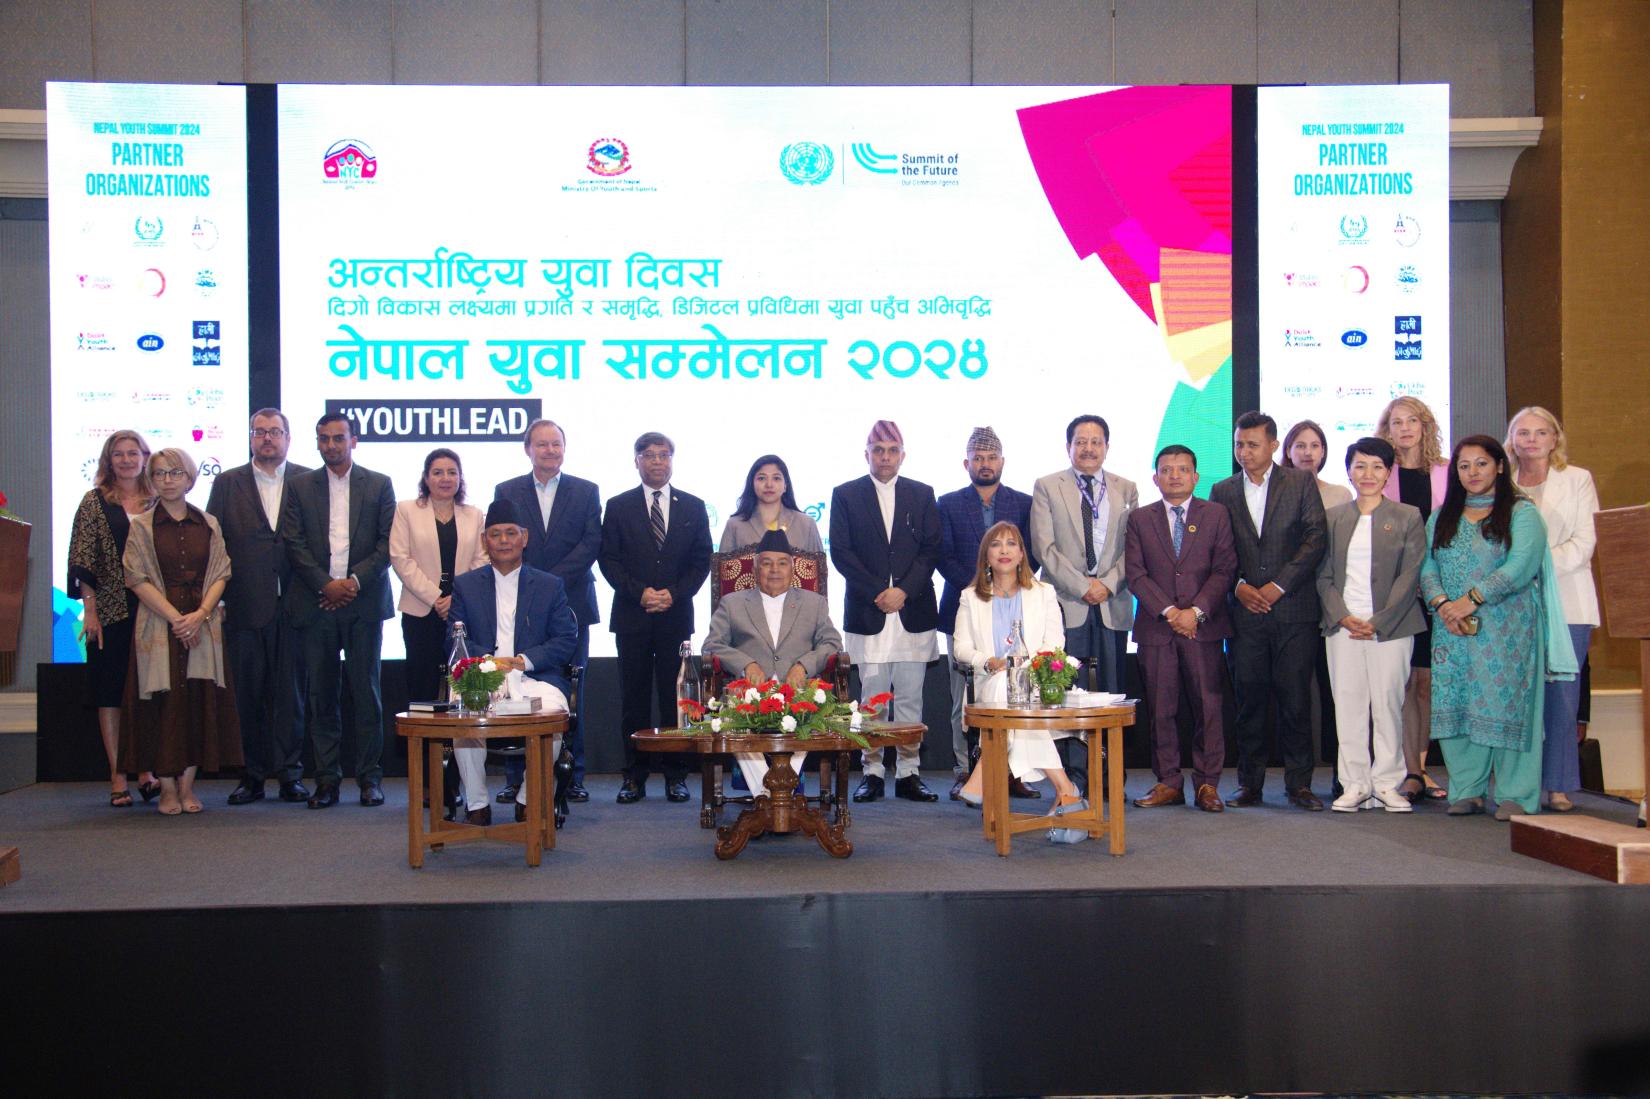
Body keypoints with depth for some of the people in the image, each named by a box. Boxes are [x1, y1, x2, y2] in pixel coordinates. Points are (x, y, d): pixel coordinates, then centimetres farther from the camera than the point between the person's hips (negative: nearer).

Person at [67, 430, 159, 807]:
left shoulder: (156, 502, 9)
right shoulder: (95, 501, 3)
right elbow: (83, 560, -1)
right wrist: (90, 608, -9)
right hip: (110, 611, -2)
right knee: (110, 692, 2)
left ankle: (145, 771, 11)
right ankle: (117, 777, 6)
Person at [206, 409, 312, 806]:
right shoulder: (228, 483, 10)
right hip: (245, 606, 1)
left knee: (291, 693, 2)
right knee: (249, 694, 5)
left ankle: (290, 773, 10)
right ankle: (253, 775, 13)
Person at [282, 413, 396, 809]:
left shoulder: (379, 485, 9)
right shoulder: (300, 486, 11)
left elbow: (387, 543, 2)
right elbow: (294, 544, 3)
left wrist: (355, 581, -10)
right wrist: (326, 584, -9)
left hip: (364, 602, -1)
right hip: (316, 605, 1)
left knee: (366, 691, 1)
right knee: (321, 694, 3)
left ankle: (369, 776, 8)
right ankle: (326, 777, 10)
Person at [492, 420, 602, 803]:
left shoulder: (586, 492, 7)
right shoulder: (506, 491, 9)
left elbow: (591, 543, -3)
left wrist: (550, 581, -13)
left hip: (571, 605, 0)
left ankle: (572, 777, 9)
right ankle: (515, 777, 6)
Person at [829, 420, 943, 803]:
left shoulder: (922, 495, 12)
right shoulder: (845, 495, 7)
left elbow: (931, 550, 5)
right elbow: (840, 552, 0)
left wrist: (903, 590, -9)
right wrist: (877, 592, -9)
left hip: (913, 609, 1)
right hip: (867, 611, -1)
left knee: (910, 696, 2)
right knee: (872, 696, -1)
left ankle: (909, 773, 7)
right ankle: (872, 773, 5)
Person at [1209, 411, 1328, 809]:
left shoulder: (1301, 482, 5)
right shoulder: (1223, 492, 12)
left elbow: (1315, 539, -3)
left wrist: (1279, 586, -9)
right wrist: (1239, 586, -6)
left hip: (1293, 609, -2)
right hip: (1244, 612, 2)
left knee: (1295, 699, -2)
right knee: (1249, 699, 3)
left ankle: (1299, 783, 7)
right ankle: (1250, 783, 11)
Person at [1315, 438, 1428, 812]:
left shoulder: (1408, 518, 5)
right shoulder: (1333, 518, 12)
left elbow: (1409, 576, -2)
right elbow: (1323, 575, 8)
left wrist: (1377, 622, -9)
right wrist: (1342, 616, -7)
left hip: (1390, 626, -2)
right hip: (1343, 626, 2)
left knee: (1388, 704, 0)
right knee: (1348, 704, 1)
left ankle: (1387, 784, 9)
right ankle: (1354, 784, 7)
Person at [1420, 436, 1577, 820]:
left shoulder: (1522, 513, 2)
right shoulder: (1441, 518, 16)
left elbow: (1522, 566, -11)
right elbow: (1427, 568, 7)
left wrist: (1472, 598, -17)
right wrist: (1442, 603, -12)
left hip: (1507, 628, -4)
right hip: (1453, 629, 4)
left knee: (1507, 703, -6)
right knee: (1457, 705, 1)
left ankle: (1515, 795, 0)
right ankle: (1466, 790, 7)